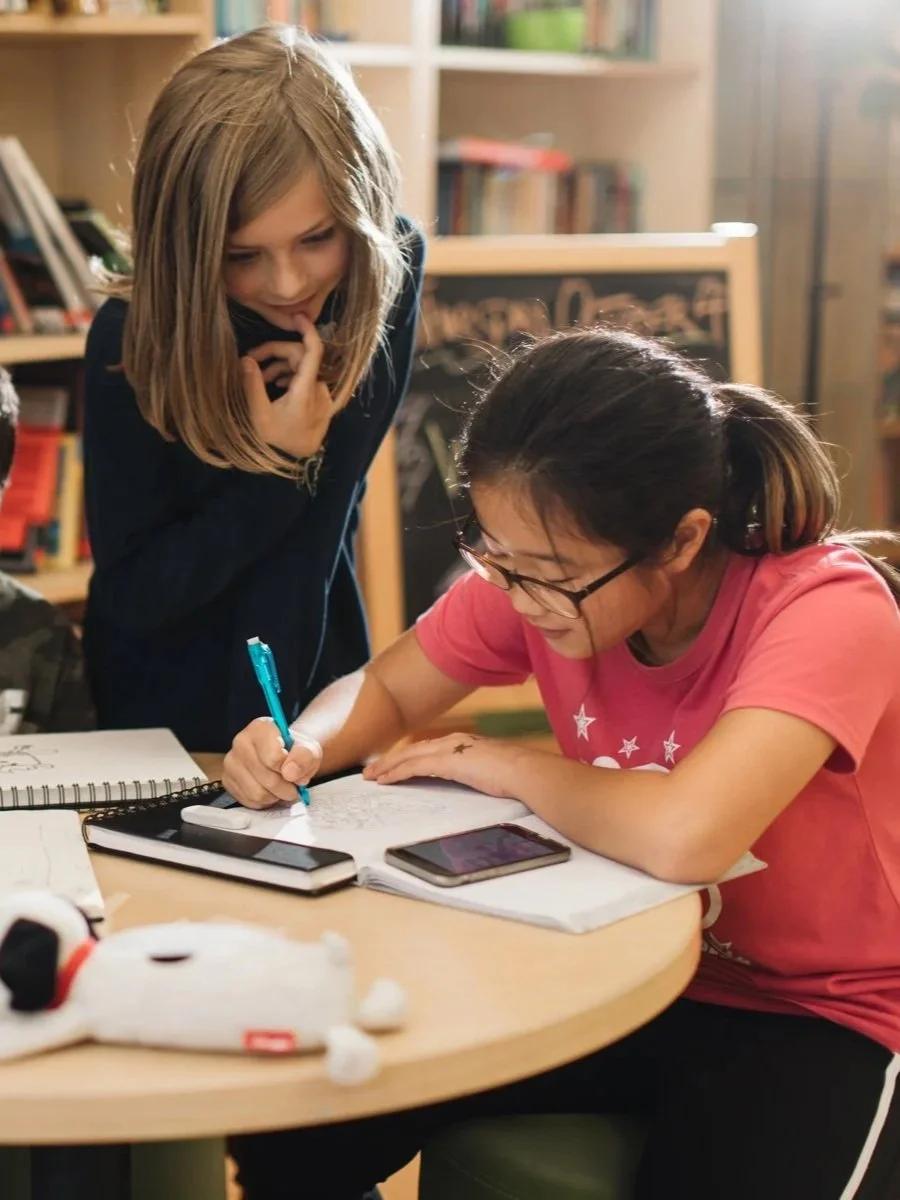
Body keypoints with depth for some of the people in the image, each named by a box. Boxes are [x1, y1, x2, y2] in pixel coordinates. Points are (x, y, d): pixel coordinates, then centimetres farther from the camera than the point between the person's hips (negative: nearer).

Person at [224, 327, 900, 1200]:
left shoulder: (828, 608, -26)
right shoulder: (533, 571, -9)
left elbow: (683, 838, -41)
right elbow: (385, 689, 7)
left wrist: (508, 766, -22)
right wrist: (304, 748, -16)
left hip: (813, 1018, -4)